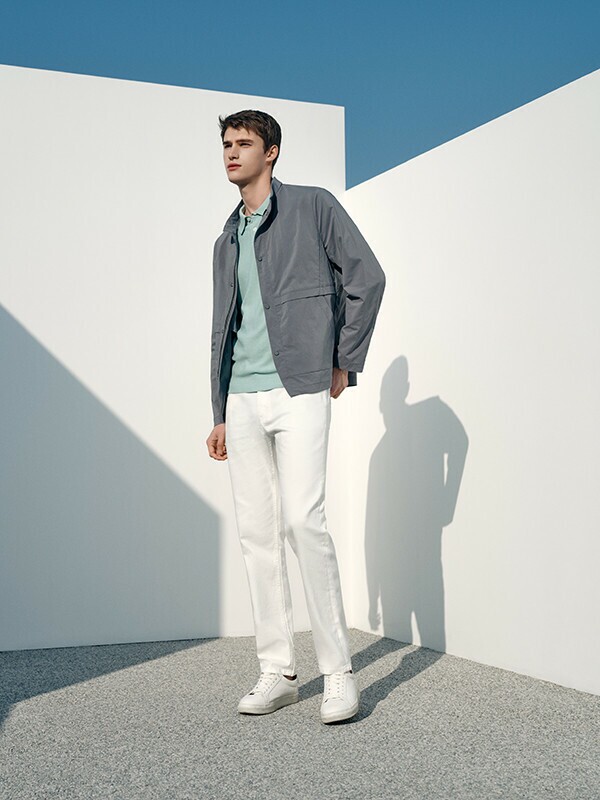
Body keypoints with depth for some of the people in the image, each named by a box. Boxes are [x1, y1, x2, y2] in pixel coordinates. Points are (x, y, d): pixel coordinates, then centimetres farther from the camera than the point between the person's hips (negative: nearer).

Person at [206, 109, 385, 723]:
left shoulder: (313, 207, 5)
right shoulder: (226, 241, 21)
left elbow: (368, 279, 1)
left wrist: (345, 363, -2)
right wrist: (219, 413, 17)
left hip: (298, 390, -6)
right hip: (242, 398, 6)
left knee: (303, 520, -15)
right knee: (256, 531, 3)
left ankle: (339, 673, -4)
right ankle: (277, 673, 11)